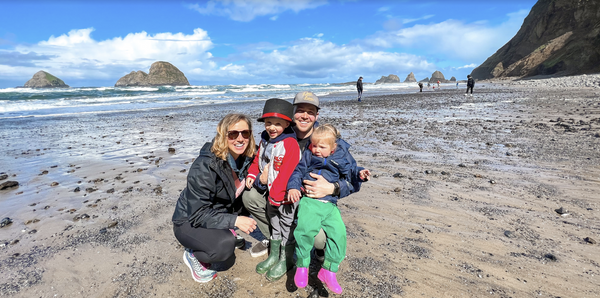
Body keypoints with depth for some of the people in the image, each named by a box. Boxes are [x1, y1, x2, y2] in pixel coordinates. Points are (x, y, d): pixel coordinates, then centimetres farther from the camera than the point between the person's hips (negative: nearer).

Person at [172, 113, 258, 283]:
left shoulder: (246, 158, -12)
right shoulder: (204, 167, -30)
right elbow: (198, 215, -27)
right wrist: (234, 220, -34)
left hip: (219, 213, 7)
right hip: (189, 222, -6)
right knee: (225, 245, -31)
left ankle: (228, 233, 7)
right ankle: (192, 255, 1)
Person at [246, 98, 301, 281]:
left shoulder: (290, 143, -24)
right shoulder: (265, 139, 3)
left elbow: (286, 172, -26)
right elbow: (258, 158, 16)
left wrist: (276, 196, -23)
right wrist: (252, 174, 2)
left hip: (285, 194, -7)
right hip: (270, 192, 8)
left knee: (286, 226, 10)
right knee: (274, 223, 22)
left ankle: (286, 260, 30)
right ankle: (273, 255, 41)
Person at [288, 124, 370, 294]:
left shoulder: (340, 158, 11)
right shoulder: (307, 156, 10)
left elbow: (350, 169, 19)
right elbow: (297, 171, 8)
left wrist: (360, 173, -2)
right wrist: (293, 187, -7)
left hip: (330, 204, 2)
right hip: (309, 201, -2)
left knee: (338, 233, -12)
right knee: (305, 230, -22)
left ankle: (328, 270, 8)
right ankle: (302, 267, 1)